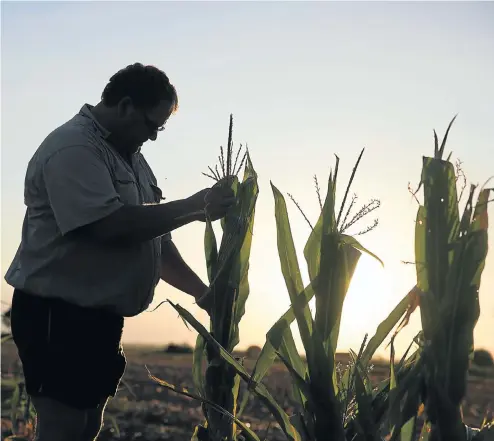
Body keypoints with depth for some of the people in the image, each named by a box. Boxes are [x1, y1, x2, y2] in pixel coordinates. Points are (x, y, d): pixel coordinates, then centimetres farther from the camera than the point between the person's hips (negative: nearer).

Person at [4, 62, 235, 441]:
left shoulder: (129, 156, 15)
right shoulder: (73, 149, -15)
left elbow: (154, 237, 17)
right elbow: (110, 225, -27)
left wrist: (204, 294, 10)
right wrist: (196, 207, -19)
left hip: (100, 316, 10)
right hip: (59, 316, -9)